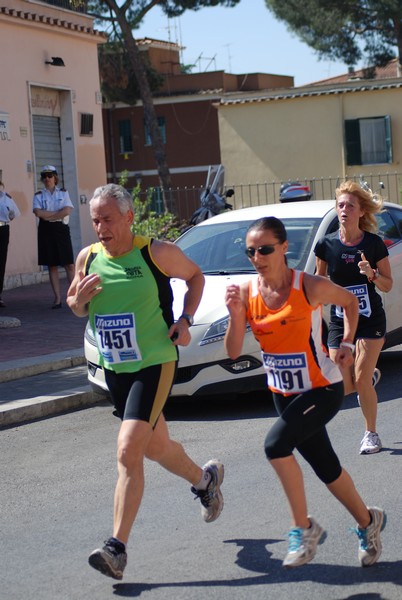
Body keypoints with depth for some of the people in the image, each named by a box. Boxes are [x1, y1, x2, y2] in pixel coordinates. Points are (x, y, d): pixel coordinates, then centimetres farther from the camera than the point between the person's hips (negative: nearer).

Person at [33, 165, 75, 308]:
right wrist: (58, 213, -10)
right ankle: (57, 298, 5)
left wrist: (48, 215, -10)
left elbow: (67, 211, -7)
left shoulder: (63, 193, 9)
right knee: (52, 265, 2)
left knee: (69, 264, -5)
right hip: (46, 231, 1)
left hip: (61, 229, 0)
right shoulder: (38, 195, 8)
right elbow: (38, 212, -9)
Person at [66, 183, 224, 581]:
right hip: (113, 368, 6)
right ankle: (204, 479, 52)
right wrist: (79, 299, -10)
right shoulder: (88, 258, 1)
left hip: (155, 363, -6)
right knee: (155, 447, 21)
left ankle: (117, 549, -14)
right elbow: (75, 307, 14)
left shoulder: (156, 253, -11)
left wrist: (185, 319, -7)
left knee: (128, 452, -17)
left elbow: (195, 276, 6)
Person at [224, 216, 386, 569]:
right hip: (284, 393, 5)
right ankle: (368, 522, 37)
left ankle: (303, 528, -7)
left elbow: (350, 301, 2)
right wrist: (235, 314, -24)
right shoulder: (247, 293, -8)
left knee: (276, 444, -24)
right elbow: (233, 353, -10)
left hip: (323, 389, -5)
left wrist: (346, 344, -4)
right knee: (326, 468, 13)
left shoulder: (310, 287, -18)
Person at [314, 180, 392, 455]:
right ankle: (372, 376, 36)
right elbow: (319, 280, 10)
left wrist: (373, 275, -21)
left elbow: (388, 285, -3)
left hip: (371, 321, -2)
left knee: (361, 382, -9)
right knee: (344, 387, -1)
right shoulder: (327, 245, -5)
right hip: (339, 321, 2)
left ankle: (371, 434, 13)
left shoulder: (374, 244, -9)